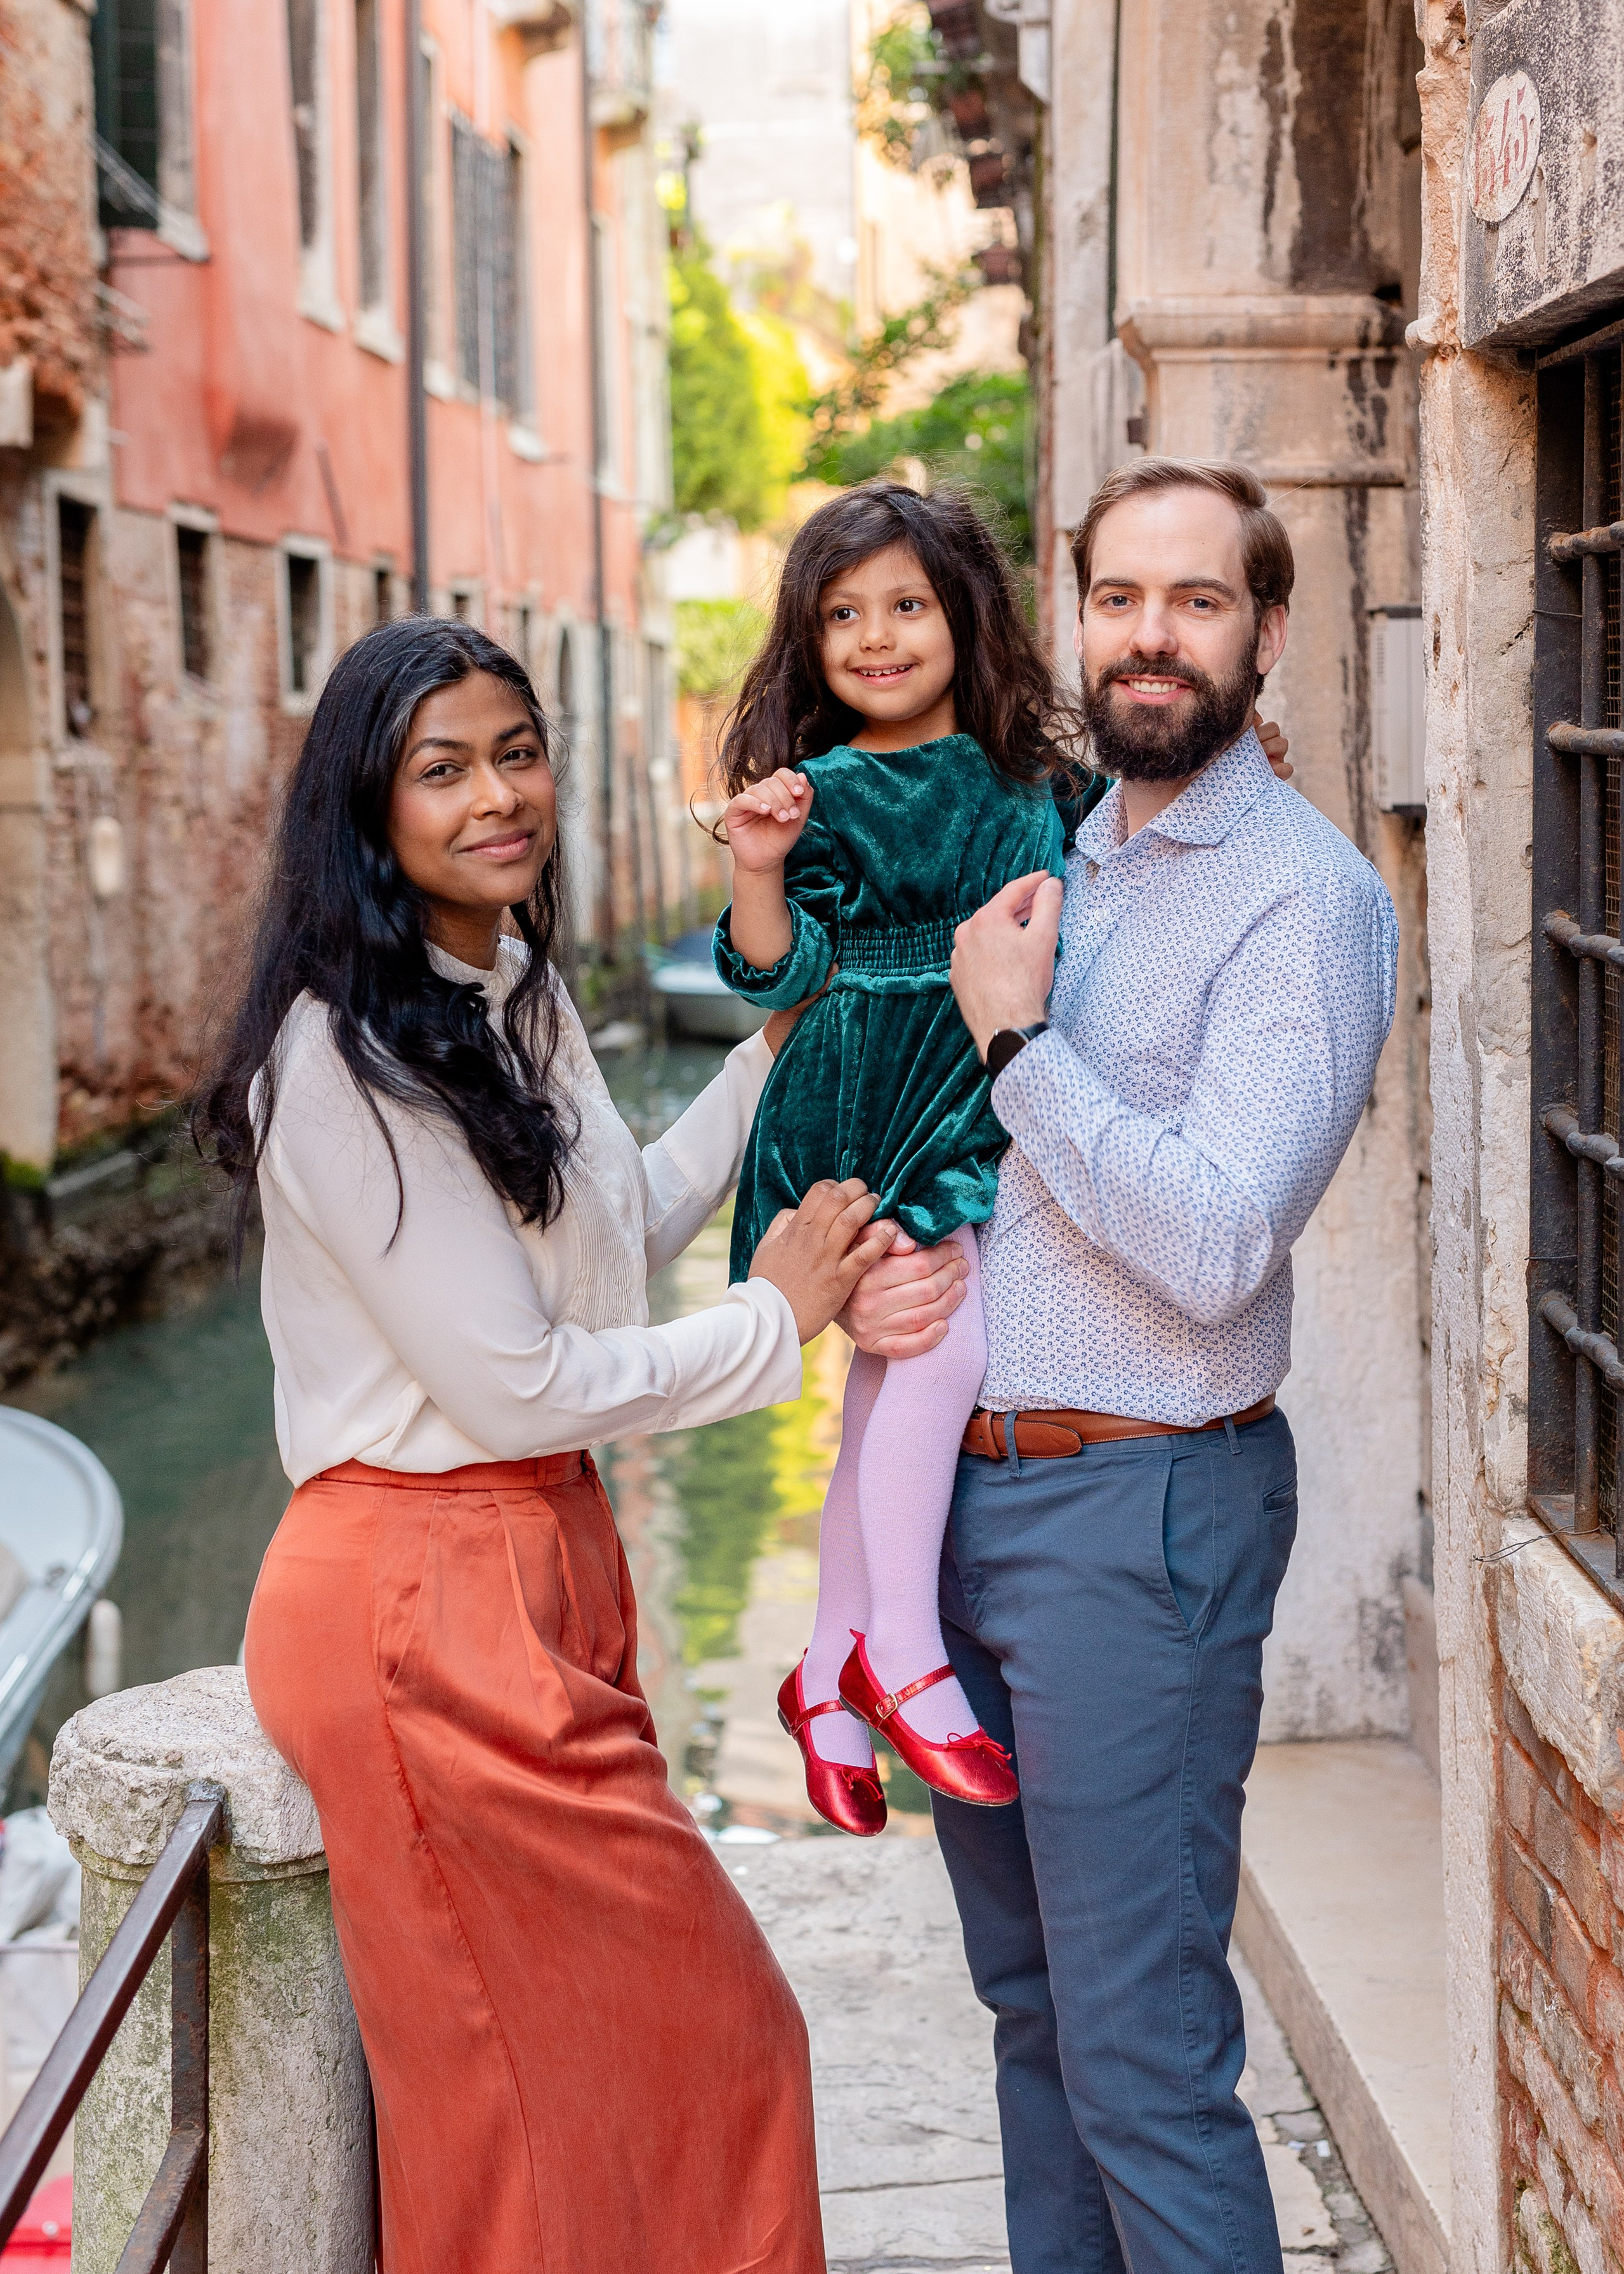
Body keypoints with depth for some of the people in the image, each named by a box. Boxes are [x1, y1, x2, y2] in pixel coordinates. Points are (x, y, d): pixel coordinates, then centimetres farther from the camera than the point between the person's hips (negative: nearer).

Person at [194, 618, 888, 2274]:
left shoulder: (516, 993, 11)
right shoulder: (344, 1062, -19)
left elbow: (626, 1227, 23)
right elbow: (513, 1385, -18)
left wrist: (783, 1045, 18)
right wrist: (776, 1322, -7)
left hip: (544, 1563, 9)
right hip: (422, 1600, -9)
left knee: (586, 2041, 13)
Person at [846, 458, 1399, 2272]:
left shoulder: (1305, 897, -12)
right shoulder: (1040, 860, 13)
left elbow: (1217, 1243, -22)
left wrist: (1016, 1040, -14)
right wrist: (867, 1266, 1)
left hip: (1135, 1510, -8)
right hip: (964, 1493, 8)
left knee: (1143, 2054, -4)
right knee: (1028, 2000, 19)